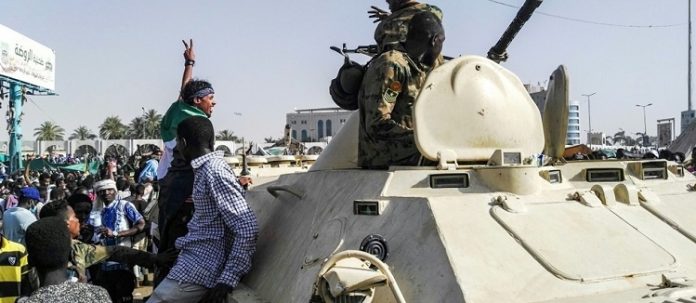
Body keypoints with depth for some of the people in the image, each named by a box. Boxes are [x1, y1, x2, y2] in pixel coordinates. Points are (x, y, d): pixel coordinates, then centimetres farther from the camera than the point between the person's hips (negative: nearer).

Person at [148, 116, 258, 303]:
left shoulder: (214, 172, -19)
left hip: (199, 268, -10)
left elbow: (248, 228, -24)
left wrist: (227, 280, -23)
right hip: (195, 259, 10)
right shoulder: (205, 169, 11)